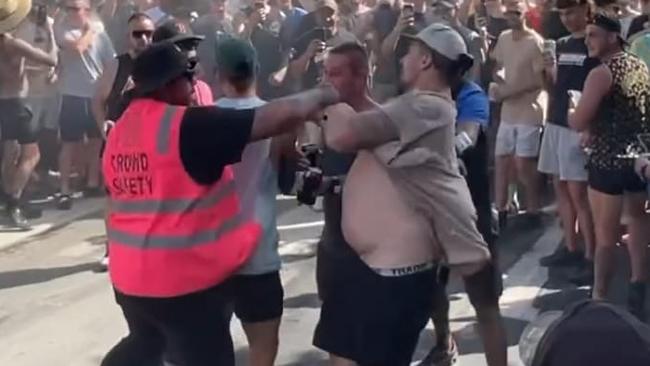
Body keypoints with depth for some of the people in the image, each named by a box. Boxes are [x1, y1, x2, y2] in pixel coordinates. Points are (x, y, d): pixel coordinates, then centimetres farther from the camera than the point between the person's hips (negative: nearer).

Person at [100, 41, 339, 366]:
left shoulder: (121, 130, 6)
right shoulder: (188, 126, -18)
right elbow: (279, 117, -19)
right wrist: (322, 96, -4)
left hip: (130, 274, 8)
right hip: (183, 279, -8)